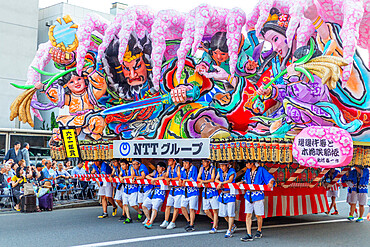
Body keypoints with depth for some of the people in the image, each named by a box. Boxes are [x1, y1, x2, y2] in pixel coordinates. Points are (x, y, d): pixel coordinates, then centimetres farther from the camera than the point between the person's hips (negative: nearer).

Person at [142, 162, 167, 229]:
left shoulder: (165, 173, 1)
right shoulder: (155, 172, 18)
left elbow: (163, 177, -22)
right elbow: (147, 176, 9)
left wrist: (154, 179, -14)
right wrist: (152, 178, -11)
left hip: (160, 193, -7)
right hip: (153, 192, 7)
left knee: (154, 208, -20)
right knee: (144, 206, 5)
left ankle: (150, 223, -20)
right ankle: (149, 219, 20)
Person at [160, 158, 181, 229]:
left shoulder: (178, 167, -10)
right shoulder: (169, 167, 11)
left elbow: (179, 177, -20)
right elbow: (166, 176, 9)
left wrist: (170, 179, -24)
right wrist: (167, 179, -12)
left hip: (178, 189, -7)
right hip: (172, 189, 7)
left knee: (176, 207, -2)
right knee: (168, 205, 5)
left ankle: (173, 223, 4)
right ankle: (166, 222, 11)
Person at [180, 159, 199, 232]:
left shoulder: (194, 168, -10)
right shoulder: (182, 169, 6)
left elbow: (194, 179, -17)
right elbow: (181, 177, 4)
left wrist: (185, 180, -12)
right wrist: (181, 181, -18)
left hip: (193, 192, -6)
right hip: (185, 191, 6)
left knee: (192, 209, -5)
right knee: (183, 206, 2)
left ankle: (191, 225, 5)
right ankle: (188, 221, 22)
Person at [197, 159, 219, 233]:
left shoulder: (212, 169, -7)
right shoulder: (201, 168, 9)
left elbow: (212, 179, -17)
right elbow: (198, 178, 6)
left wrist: (203, 181, -23)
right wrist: (204, 182, -13)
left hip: (213, 191, -6)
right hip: (205, 191, 6)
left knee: (215, 210, -5)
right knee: (206, 210, 8)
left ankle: (214, 227, 1)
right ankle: (215, 221, 32)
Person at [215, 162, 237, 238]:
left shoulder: (232, 172, -9)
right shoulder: (220, 171, 7)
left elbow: (230, 180, -22)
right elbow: (216, 179, 2)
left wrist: (221, 183, -26)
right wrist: (220, 182, -18)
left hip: (230, 194, -6)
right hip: (222, 194, 6)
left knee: (230, 213, -7)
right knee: (223, 213, 11)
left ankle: (229, 231, -1)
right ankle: (233, 226, 33)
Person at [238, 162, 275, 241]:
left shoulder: (261, 170, -6)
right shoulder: (248, 171, 11)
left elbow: (271, 178, -6)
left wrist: (271, 183, -26)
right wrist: (242, 182, 4)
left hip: (258, 196, -5)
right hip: (248, 195, 5)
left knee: (258, 215, 6)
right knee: (248, 215, -2)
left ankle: (259, 231, 29)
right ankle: (249, 235, -1)